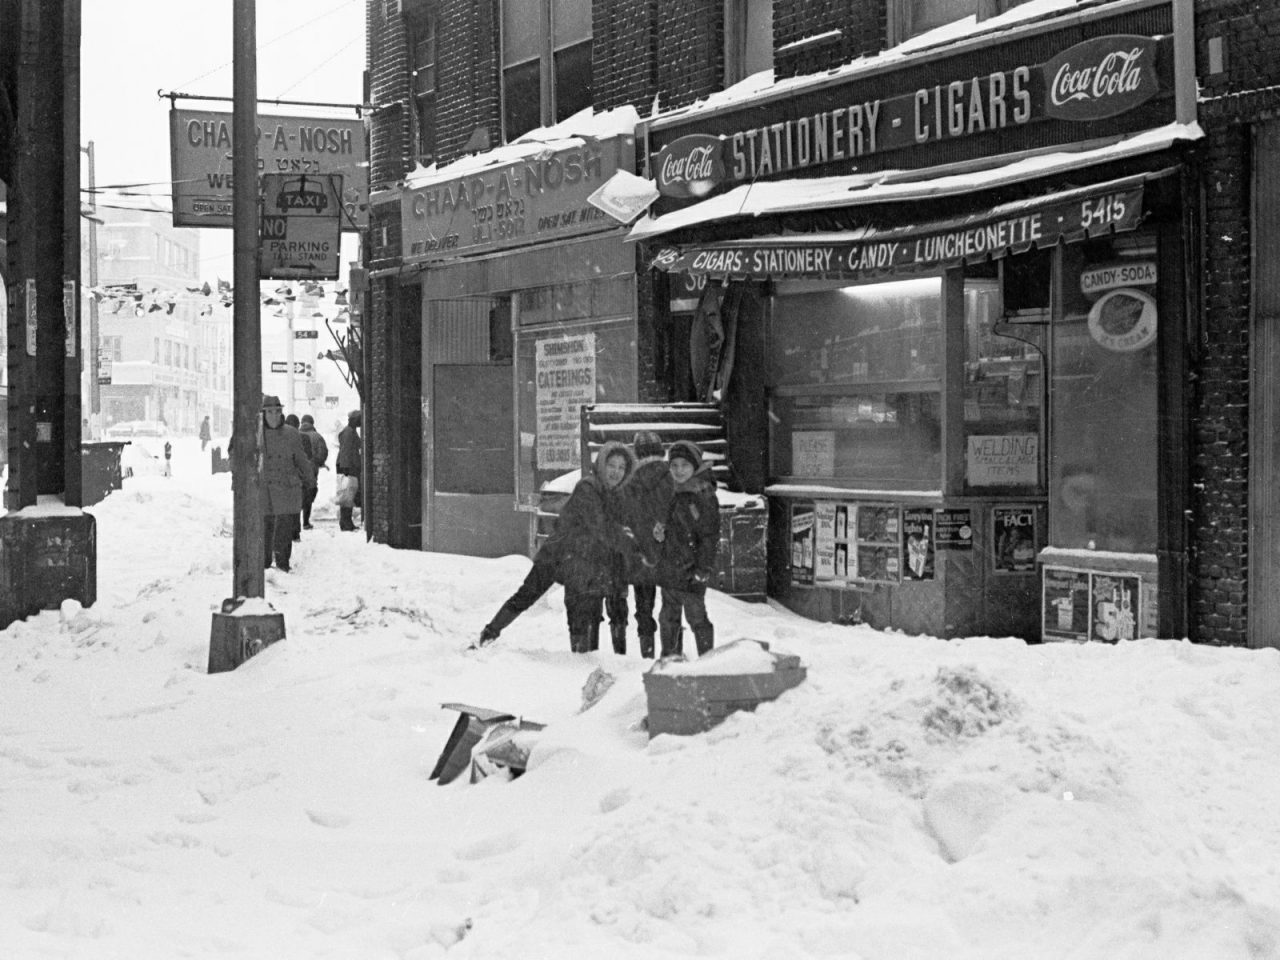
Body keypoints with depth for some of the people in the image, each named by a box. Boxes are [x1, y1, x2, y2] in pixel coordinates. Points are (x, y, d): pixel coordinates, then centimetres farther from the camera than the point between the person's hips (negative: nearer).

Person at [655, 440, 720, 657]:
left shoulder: (703, 495, -13)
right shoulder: (675, 493, 12)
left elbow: (710, 536, -16)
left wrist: (703, 570, -19)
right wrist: (660, 533, 4)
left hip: (690, 572, -9)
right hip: (669, 569, 9)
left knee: (696, 618, -2)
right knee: (668, 618, 17)